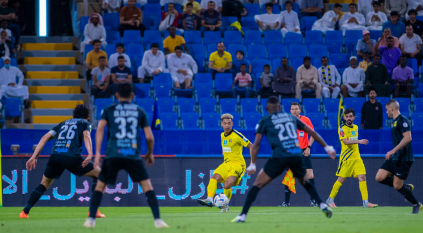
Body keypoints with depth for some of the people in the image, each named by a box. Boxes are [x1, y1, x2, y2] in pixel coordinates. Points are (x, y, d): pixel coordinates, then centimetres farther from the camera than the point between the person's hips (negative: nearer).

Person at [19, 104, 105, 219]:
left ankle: (25, 212, 14)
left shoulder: (63, 123, 32)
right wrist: (90, 155, -18)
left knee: (45, 183, 26)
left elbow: (45, 138, 22)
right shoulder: (85, 123, 20)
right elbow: (86, 136, -3)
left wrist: (34, 157, 18)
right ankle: (94, 211, 5)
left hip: (55, 155, 4)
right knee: (99, 174, 14)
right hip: (72, 157, -4)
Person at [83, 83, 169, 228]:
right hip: (133, 155, 0)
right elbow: (149, 136, 10)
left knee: (100, 186, 14)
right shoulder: (139, 112, 14)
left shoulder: (109, 110, 13)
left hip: (113, 154, 0)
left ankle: (91, 219, 7)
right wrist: (150, 154, 26)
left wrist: (97, 153, -5)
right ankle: (157, 220, -7)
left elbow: (100, 129, -2)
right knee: (147, 185, 5)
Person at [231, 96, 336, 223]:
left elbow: (256, 143, 2)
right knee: (305, 183, 29)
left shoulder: (264, 121, 11)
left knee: (257, 185, 4)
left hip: (279, 157, -3)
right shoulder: (291, 117, 21)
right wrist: (327, 147, 28)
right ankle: (322, 205, 15)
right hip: (297, 156, 3)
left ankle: (243, 215, -5)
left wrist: (252, 164, 4)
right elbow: (312, 132, 22)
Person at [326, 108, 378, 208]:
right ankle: (330, 200, 16)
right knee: (341, 179, 0)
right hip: (346, 158, -5)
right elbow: (346, 141, -25)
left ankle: (365, 202, -10)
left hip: (356, 157, 5)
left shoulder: (356, 127, 12)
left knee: (362, 177, -8)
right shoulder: (342, 129, -10)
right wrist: (359, 141, -37)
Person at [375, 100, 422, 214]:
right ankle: (407, 187, 13)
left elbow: (408, 138, -25)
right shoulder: (395, 121, 16)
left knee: (397, 186, -7)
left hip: (404, 159, -10)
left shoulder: (402, 120, -15)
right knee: (379, 178, 0)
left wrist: (393, 151, -26)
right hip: (395, 157, 10)